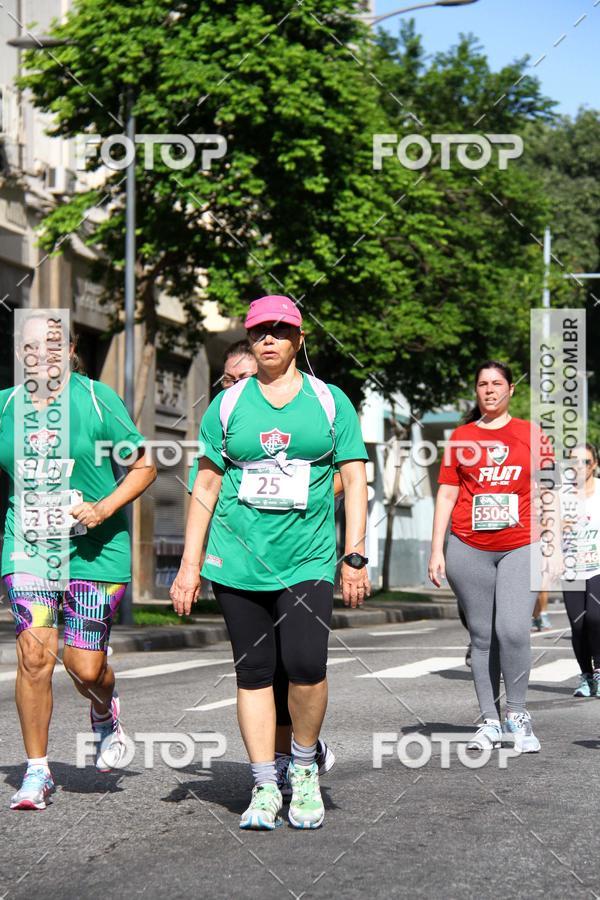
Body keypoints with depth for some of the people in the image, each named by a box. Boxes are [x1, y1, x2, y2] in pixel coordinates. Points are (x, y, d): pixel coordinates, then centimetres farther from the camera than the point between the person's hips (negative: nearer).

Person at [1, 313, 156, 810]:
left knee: (85, 666, -1)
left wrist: (104, 509, -14)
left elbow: (144, 467, 0)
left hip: (95, 551, -2)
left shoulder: (97, 399, -4)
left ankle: (105, 714, 36)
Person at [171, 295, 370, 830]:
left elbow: (354, 481, 6)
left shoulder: (330, 401, 7)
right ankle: (266, 789, 11)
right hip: (237, 559, 2)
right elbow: (206, 489, 11)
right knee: (254, 671, 3)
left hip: (308, 560, -1)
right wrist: (190, 564, 6)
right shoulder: (227, 405, 9)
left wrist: (355, 556, -2)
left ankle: (304, 766, 9)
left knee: (306, 665, -16)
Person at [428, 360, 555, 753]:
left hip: (521, 548, -2)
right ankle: (490, 721, 12)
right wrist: (436, 551, 3)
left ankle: (517, 713, 1)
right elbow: (447, 494, 9)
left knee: (513, 630, -16)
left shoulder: (530, 434, 8)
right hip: (468, 550, 2)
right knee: (482, 636, 5)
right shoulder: (461, 436, 10)